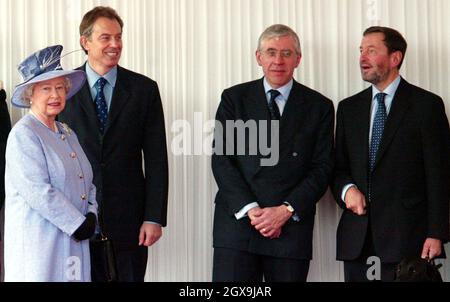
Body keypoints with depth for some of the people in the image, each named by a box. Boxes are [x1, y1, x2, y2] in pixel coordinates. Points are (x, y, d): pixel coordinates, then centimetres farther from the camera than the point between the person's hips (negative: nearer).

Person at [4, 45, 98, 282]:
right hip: (39, 242, -7)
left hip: (74, 242, 7)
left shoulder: (67, 134, 16)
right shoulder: (24, 134, -10)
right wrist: (78, 224, -14)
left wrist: (91, 216, -3)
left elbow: (87, 183, 16)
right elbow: (38, 192, -18)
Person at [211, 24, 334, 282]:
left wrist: (287, 210, -9)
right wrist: (250, 209, -9)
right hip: (237, 220, 0)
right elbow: (221, 159, 1)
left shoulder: (319, 106, 7)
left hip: (292, 225, 0)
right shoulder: (234, 98, 8)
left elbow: (322, 168, 3)